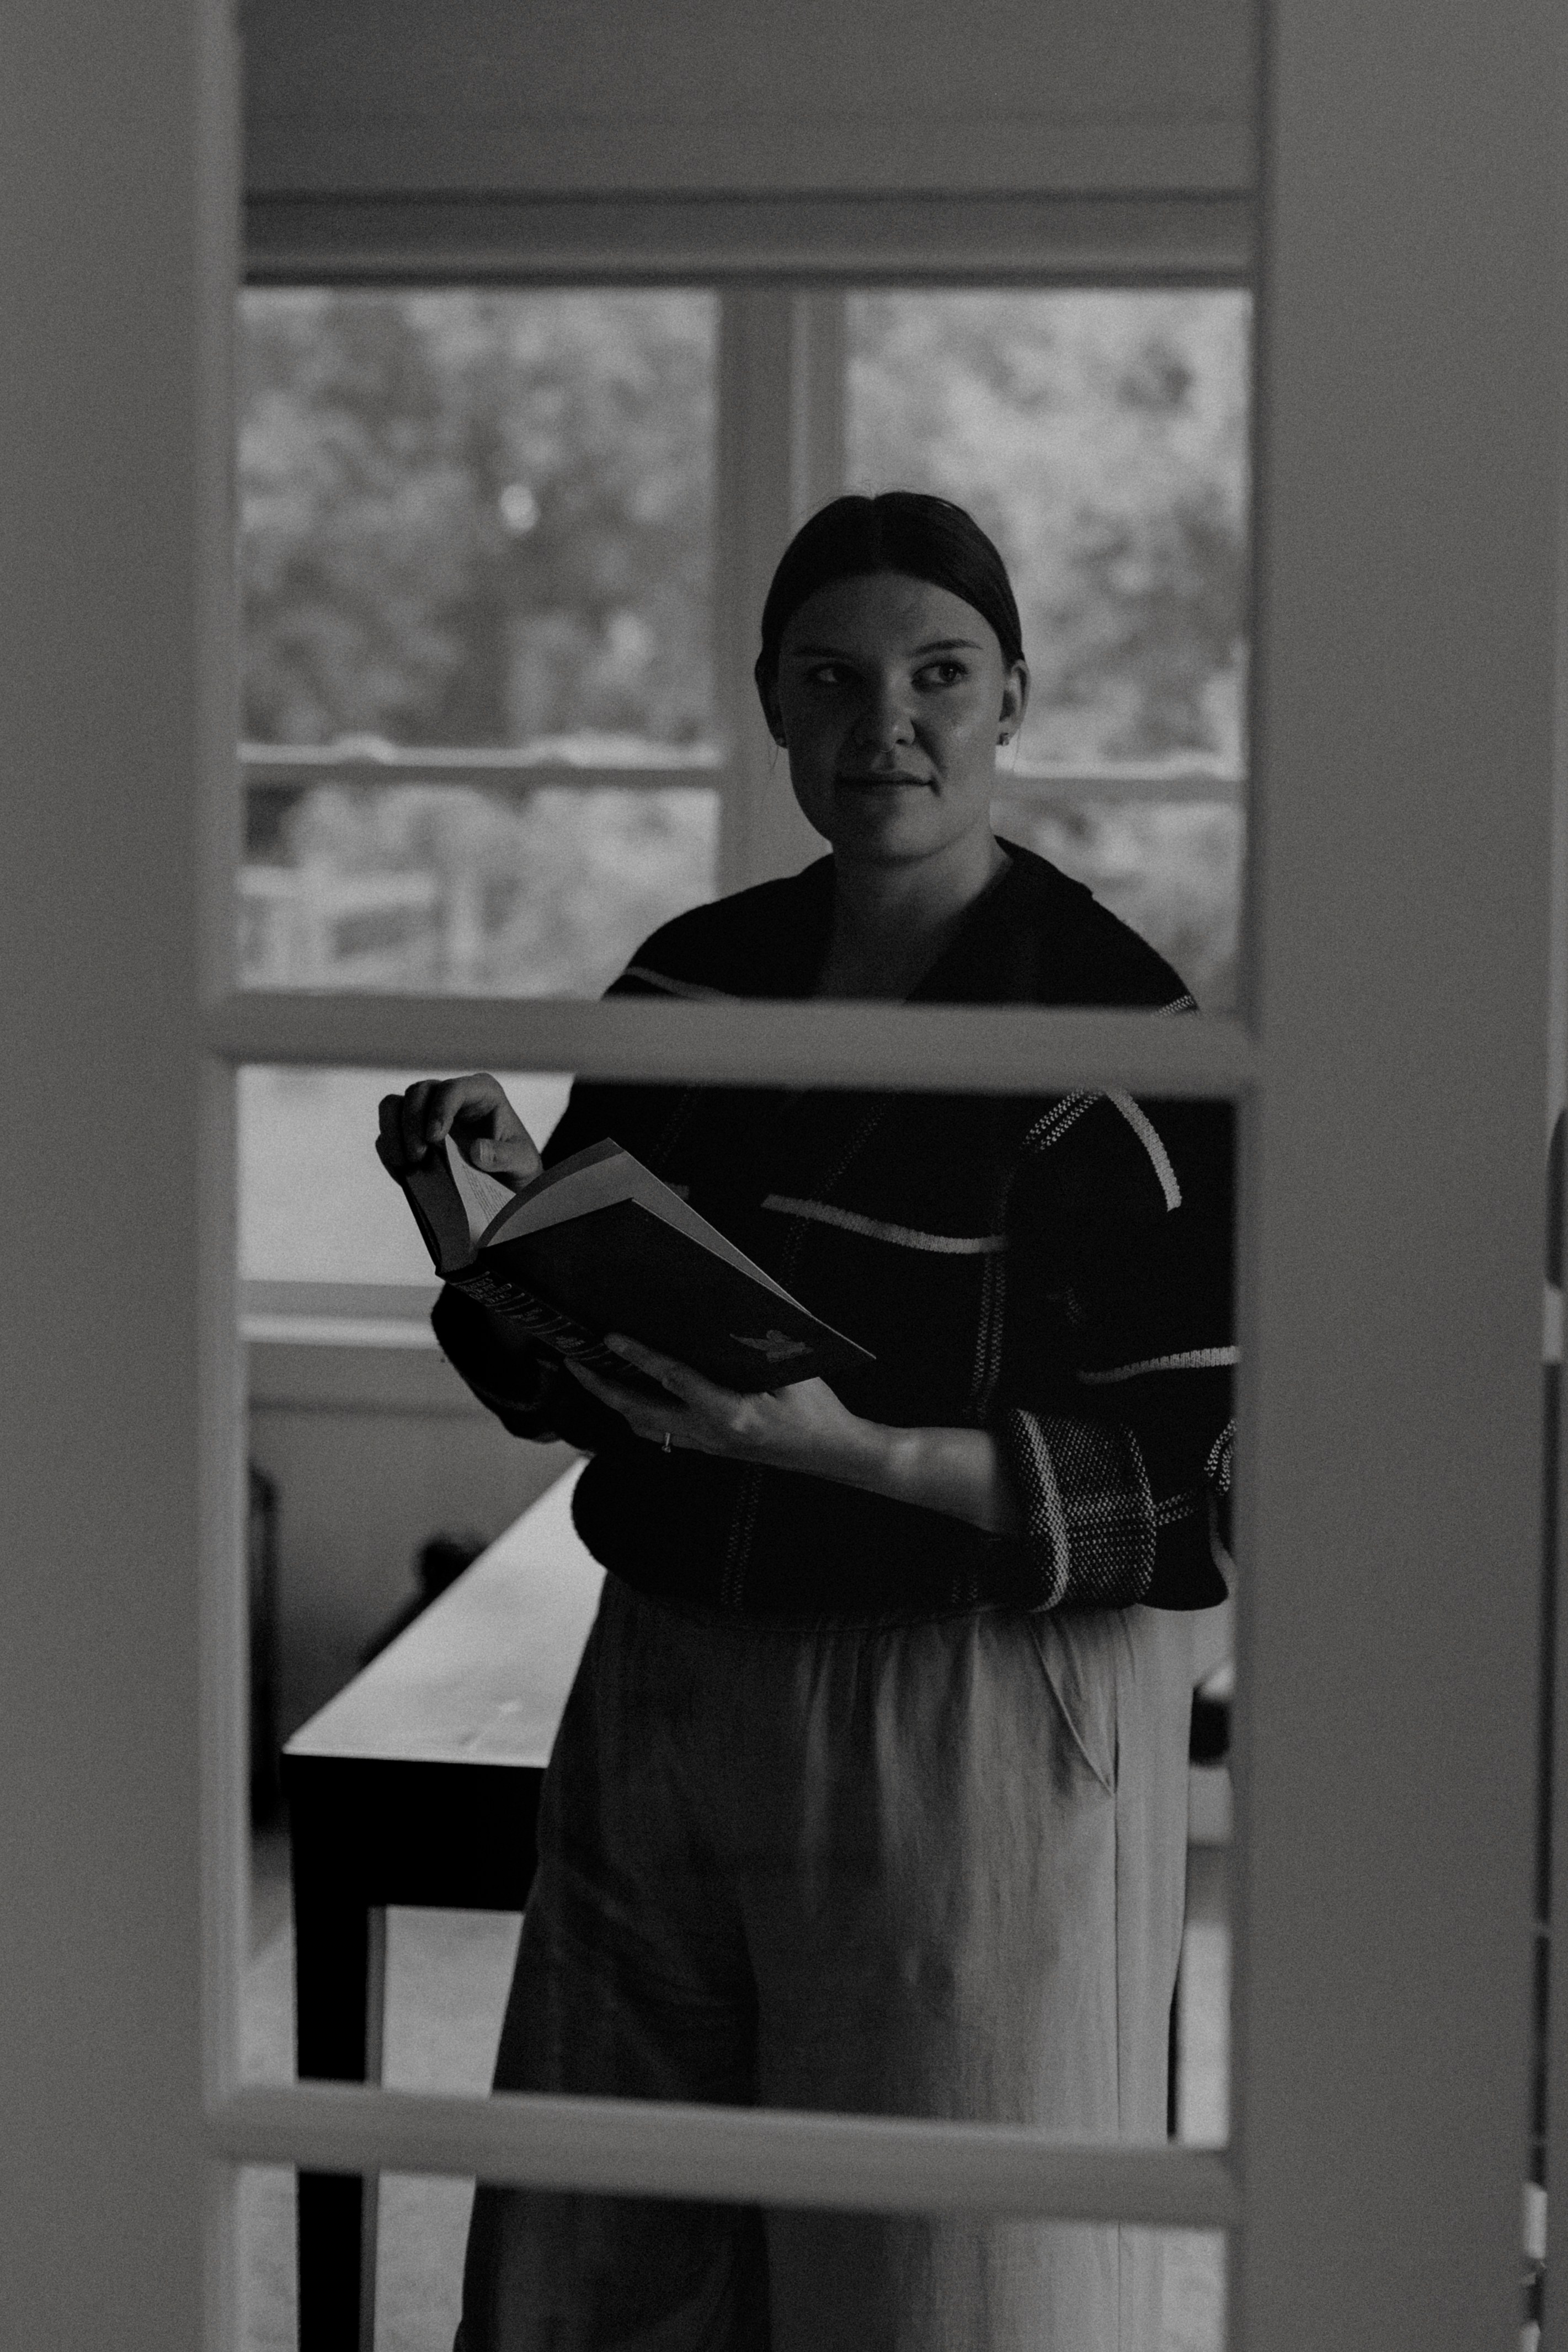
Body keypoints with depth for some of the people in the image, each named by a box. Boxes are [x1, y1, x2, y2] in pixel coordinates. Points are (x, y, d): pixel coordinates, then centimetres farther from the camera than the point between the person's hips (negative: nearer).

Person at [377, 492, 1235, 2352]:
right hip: (665, 1695, 6)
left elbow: (1200, 1478, -13)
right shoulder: (686, 981, 7)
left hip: (975, 1737, -5)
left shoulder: (1115, 1028, -10)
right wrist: (504, 1207, -5)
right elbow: (567, 1377, 15)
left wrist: (850, 1449, -23)